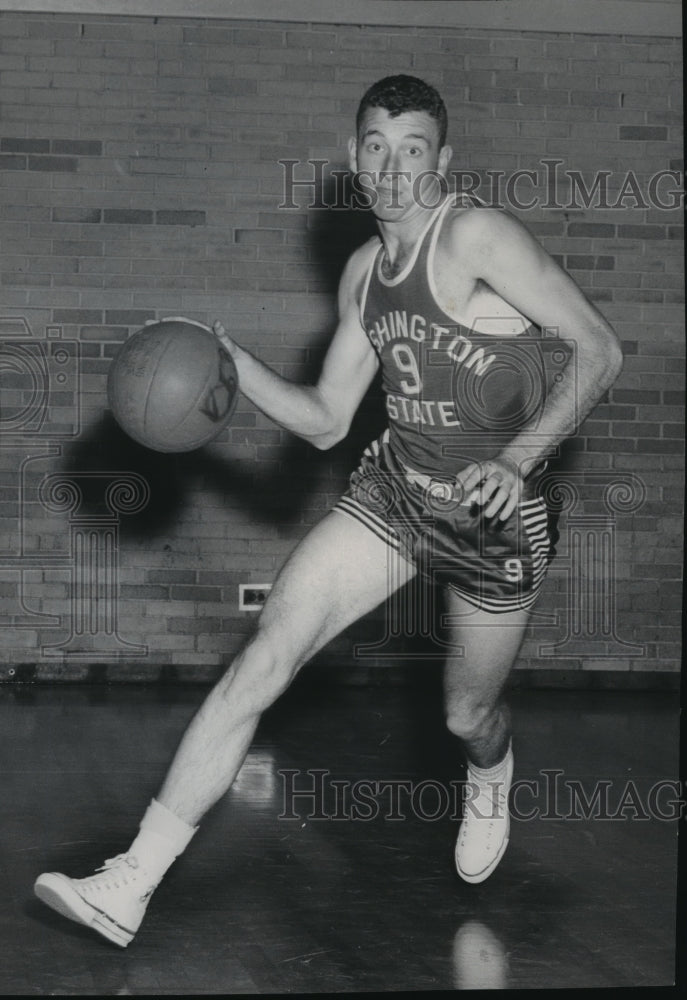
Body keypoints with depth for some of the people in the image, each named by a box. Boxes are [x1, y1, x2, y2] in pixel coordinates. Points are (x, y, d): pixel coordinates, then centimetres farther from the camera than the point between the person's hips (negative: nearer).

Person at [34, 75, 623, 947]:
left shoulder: (476, 236, -18)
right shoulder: (363, 273, 5)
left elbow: (599, 348, -19)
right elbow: (326, 422, 11)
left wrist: (519, 456, -28)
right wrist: (234, 366, -4)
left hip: (495, 518, -5)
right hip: (391, 491, 5)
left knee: (467, 717, 14)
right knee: (264, 656, -11)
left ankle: (490, 779, 57)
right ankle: (130, 885, -12)